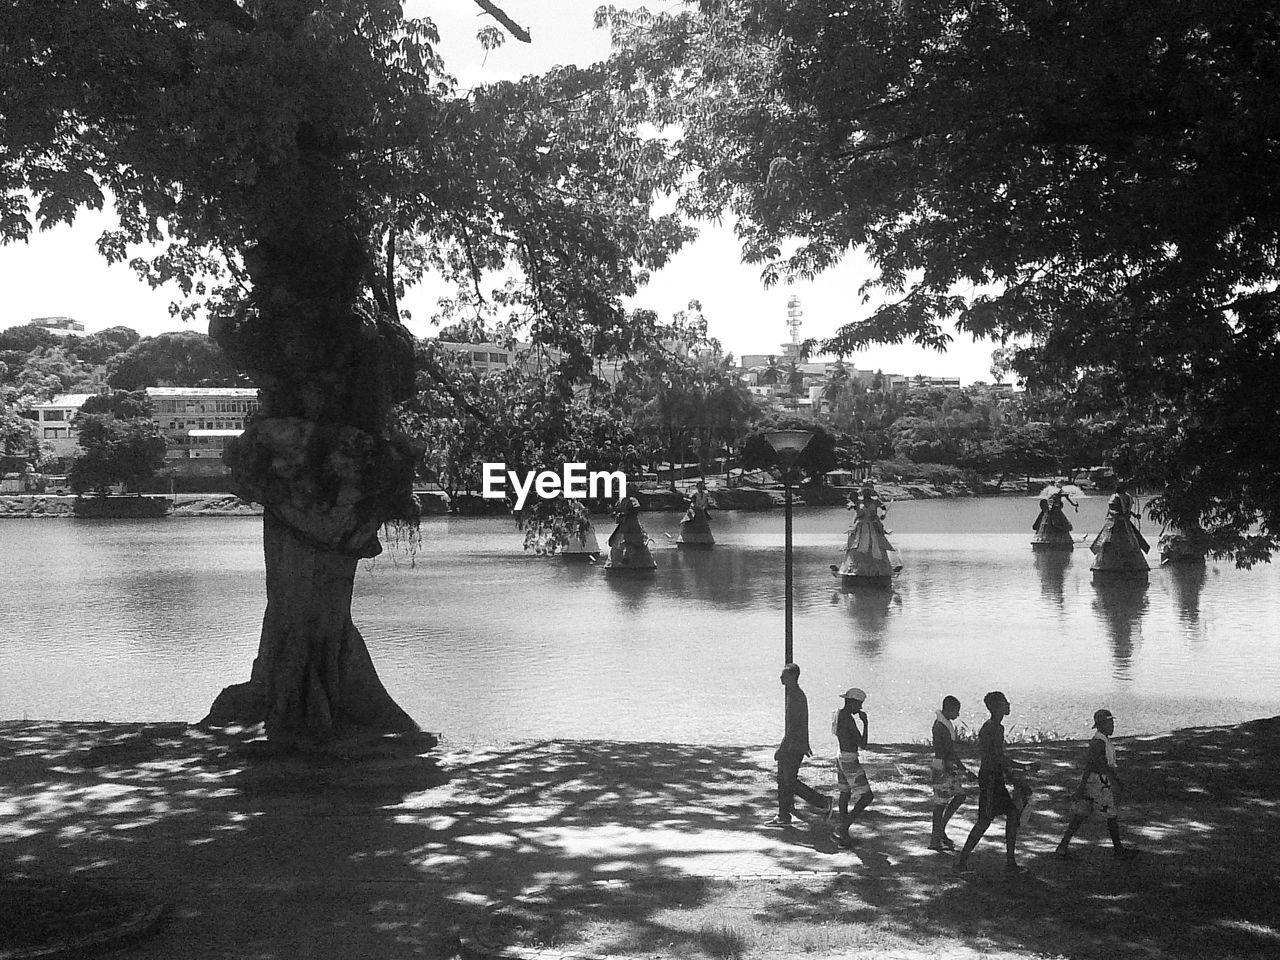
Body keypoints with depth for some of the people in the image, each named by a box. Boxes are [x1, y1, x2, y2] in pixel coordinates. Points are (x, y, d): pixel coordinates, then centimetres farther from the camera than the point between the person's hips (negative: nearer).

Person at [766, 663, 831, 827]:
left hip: (794, 747, -10)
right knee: (783, 781, 10)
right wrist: (806, 745, 27)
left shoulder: (796, 697, -19)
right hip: (790, 747, 10)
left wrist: (782, 747, -23)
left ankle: (824, 801, 4)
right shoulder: (794, 694, 13)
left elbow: (793, 726, -23)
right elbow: (803, 723, 21)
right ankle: (784, 817, 14)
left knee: (791, 782, -4)